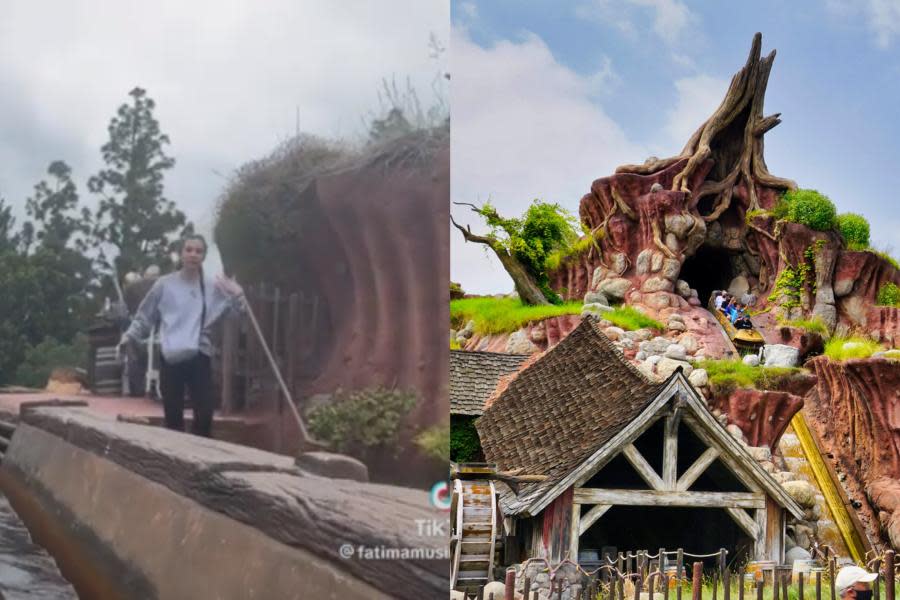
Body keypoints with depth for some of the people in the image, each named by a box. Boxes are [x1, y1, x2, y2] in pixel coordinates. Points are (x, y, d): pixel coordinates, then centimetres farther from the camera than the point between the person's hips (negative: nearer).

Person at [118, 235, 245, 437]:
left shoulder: (213, 288, 7)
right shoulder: (164, 285, 3)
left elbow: (236, 315, 7)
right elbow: (145, 317, 9)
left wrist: (237, 297, -11)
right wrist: (129, 336, -2)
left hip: (199, 357, 1)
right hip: (170, 358, -1)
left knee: (204, 415, -7)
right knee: (173, 416, 4)